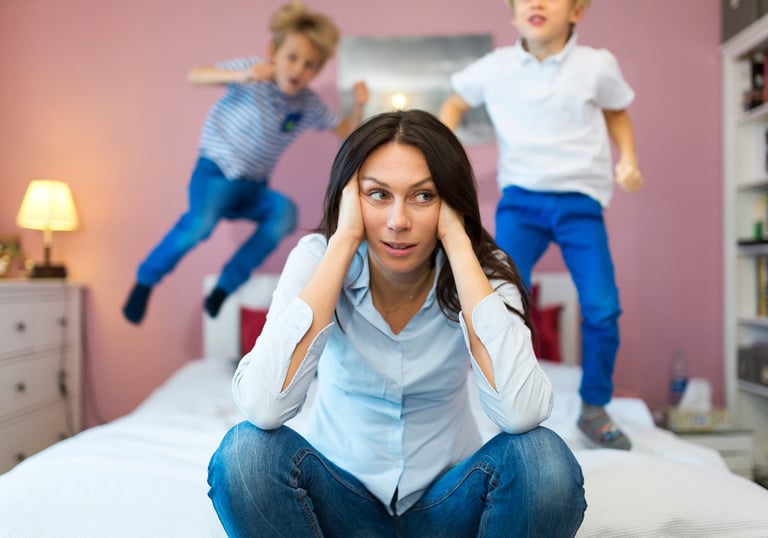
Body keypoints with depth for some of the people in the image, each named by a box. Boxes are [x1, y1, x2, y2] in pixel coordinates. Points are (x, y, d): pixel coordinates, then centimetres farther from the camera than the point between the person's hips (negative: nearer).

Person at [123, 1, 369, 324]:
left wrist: (359, 107, -11)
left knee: (284, 211, -27)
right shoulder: (253, 72, -12)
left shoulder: (309, 105, 1)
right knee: (201, 222, -33)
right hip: (215, 173, -4)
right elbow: (195, 76, -23)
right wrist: (241, 76, -39)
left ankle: (227, 284, -12)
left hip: (254, 189, 5)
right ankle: (146, 279, -6)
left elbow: (346, 134, 9)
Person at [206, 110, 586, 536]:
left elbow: (521, 414, -34)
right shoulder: (316, 258, -16)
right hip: (340, 497, 0)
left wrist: (458, 243, -30)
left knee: (544, 461, -29)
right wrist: (343, 241, -30)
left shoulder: (483, 271, -15)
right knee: (247, 454, -30)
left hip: (446, 499, 1)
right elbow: (263, 408, -33)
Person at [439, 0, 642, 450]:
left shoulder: (597, 65, 2)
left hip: (580, 199, 0)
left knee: (603, 308, -10)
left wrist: (627, 158, 3)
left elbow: (616, 112, 19)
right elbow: (455, 104, 19)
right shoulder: (495, 67, 3)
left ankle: (595, 408, 13)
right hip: (521, 198, 0)